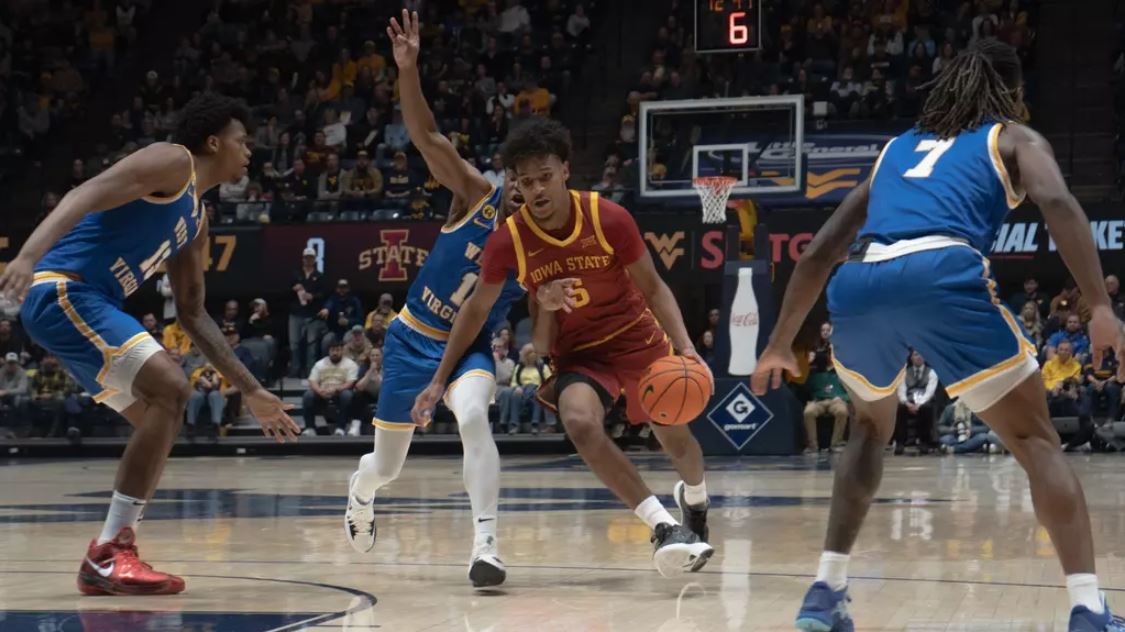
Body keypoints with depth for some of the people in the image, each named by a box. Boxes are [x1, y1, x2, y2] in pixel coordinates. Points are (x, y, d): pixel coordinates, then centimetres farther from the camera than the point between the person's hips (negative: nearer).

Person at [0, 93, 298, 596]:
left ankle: (106, 556, 11)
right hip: (62, 291, -10)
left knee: (161, 414, 11)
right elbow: (85, 195, -18)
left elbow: (192, 314, 28)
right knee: (170, 387, -19)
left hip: (87, 305, 10)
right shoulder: (172, 161, -4)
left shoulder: (195, 221, 24)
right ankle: (109, 553, -17)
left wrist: (252, 392, 26)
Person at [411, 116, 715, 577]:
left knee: (675, 438, 10)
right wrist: (440, 379, -1)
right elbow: (476, 309, -2)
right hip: (577, 353, 0)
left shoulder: (609, 219, -20)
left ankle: (694, 498, 49)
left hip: (638, 339, 1)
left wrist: (685, 347, -22)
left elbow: (652, 287, -8)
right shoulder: (509, 240, -17)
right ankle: (663, 526, -29)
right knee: (580, 422, -32)